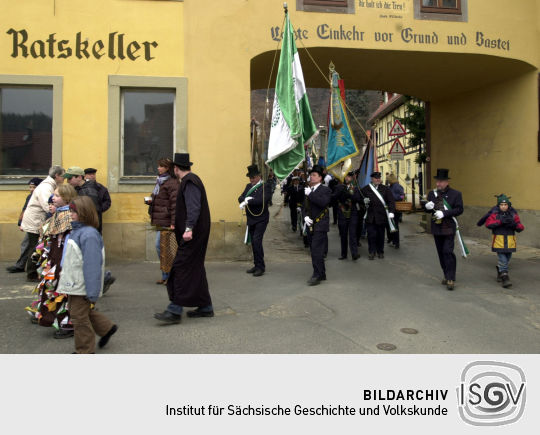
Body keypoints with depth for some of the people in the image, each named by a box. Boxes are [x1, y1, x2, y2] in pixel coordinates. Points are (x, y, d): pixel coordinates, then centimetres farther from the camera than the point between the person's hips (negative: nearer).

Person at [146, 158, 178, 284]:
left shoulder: (172, 183, -13)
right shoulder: (159, 181, 17)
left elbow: (175, 204, -18)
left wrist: (173, 223, -21)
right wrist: (151, 200, 6)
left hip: (167, 221, -10)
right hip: (159, 221, 10)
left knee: (167, 249, -5)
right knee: (159, 246, 12)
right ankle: (165, 276, 21)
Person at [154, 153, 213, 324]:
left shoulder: (190, 182, -13)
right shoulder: (190, 180, 19)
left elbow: (194, 207, -26)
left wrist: (189, 228, -34)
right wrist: (178, 226, 35)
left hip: (193, 235, -11)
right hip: (194, 234, 11)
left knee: (182, 268, -11)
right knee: (196, 269, 14)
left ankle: (174, 311, -9)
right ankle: (205, 307, 21)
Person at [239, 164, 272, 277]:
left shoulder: (265, 186, -8)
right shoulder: (248, 186, 13)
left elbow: (263, 200, -23)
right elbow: (240, 198, 6)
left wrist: (247, 201, -19)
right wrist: (246, 199, -17)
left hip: (261, 219, -7)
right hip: (251, 219, 7)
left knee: (257, 240, -14)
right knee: (254, 242, 11)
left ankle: (261, 267, -7)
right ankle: (257, 265, 21)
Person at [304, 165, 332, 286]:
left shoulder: (325, 190, -4)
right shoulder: (308, 190, 16)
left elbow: (323, 202, -22)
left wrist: (310, 194, -19)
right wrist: (305, 216, -2)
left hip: (320, 225, -7)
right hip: (310, 225, 7)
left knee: (317, 251, -12)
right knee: (314, 251, 11)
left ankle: (317, 276, -8)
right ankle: (321, 274, 22)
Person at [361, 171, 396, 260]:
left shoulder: (385, 189, 7)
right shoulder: (365, 189, 5)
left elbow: (391, 201, 2)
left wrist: (391, 212, -11)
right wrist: (364, 202, -14)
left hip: (382, 216, 1)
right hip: (370, 217, -1)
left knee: (381, 235, 8)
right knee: (371, 234, -2)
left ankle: (380, 252, 22)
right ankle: (372, 252, 9)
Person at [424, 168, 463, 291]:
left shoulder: (456, 194, -3)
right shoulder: (432, 193, 9)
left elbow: (459, 209, -10)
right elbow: (428, 210, 13)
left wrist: (444, 213, -22)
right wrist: (427, 207, -12)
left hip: (449, 228, -5)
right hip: (436, 228, 5)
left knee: (448, 252, -13)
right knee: (441, 253, 12)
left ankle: (451, 279, -8)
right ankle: (447, 275, 26)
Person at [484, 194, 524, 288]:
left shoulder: (513, 214, 4)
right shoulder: (495, 214, -2)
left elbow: (521, 228, -1)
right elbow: (488, 224, -19)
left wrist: (514, 224, -21)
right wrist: (500, 221, -28)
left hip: (510, 241, 3)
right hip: (498, 240, -3)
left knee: (507, 259, 14)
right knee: (502, 258, -8)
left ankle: (499, 272, 38)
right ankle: (505, 278, -5)